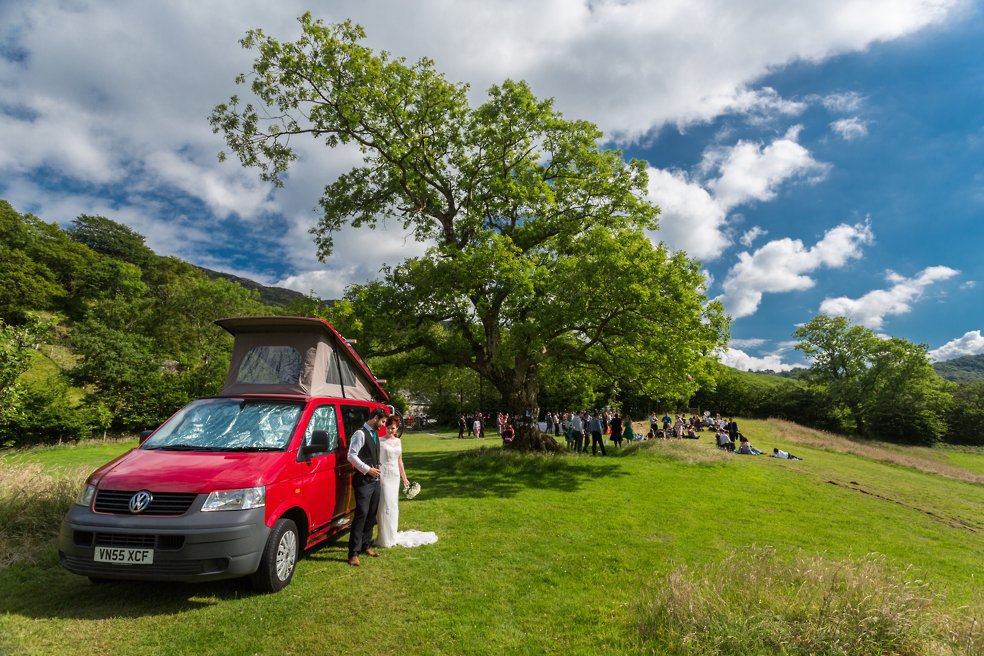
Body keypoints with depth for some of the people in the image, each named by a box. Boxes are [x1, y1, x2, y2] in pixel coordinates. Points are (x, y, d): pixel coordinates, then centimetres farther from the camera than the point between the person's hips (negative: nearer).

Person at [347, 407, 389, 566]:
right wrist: (367, 469, -18)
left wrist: (377, 470, 10)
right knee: (361, 514, -9)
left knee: (371, 514, 13)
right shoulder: (360, 434, -12)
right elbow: (351, 456, -18)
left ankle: (366, 545, 26)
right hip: (363, 480, -8)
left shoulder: (375, 434, 14)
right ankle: (353, 553, -3)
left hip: (374, 480, 8)